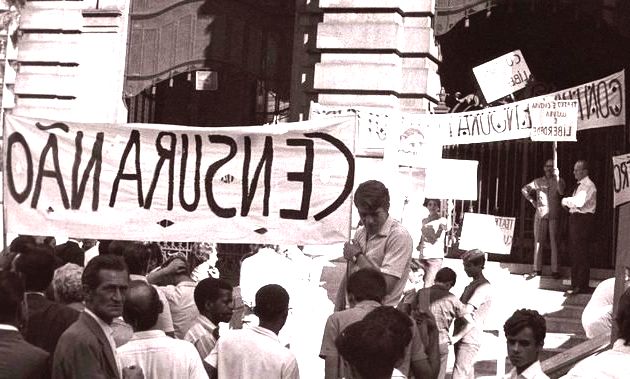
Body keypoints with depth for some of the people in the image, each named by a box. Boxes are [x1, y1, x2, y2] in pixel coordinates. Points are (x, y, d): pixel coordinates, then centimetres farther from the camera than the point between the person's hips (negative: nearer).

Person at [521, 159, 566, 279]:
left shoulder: (558, 181, 6)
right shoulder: (538, 182, 11)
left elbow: (562, 192, -14)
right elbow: (524, 189, 20)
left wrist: (556, 177, -21)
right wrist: (532, 201, 10)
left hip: (554, 216, -2)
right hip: (540, 215, 2)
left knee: (554, 243, -3)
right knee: (538, 242, 1)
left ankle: (555, 270, -1)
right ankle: (537, 270, 6)